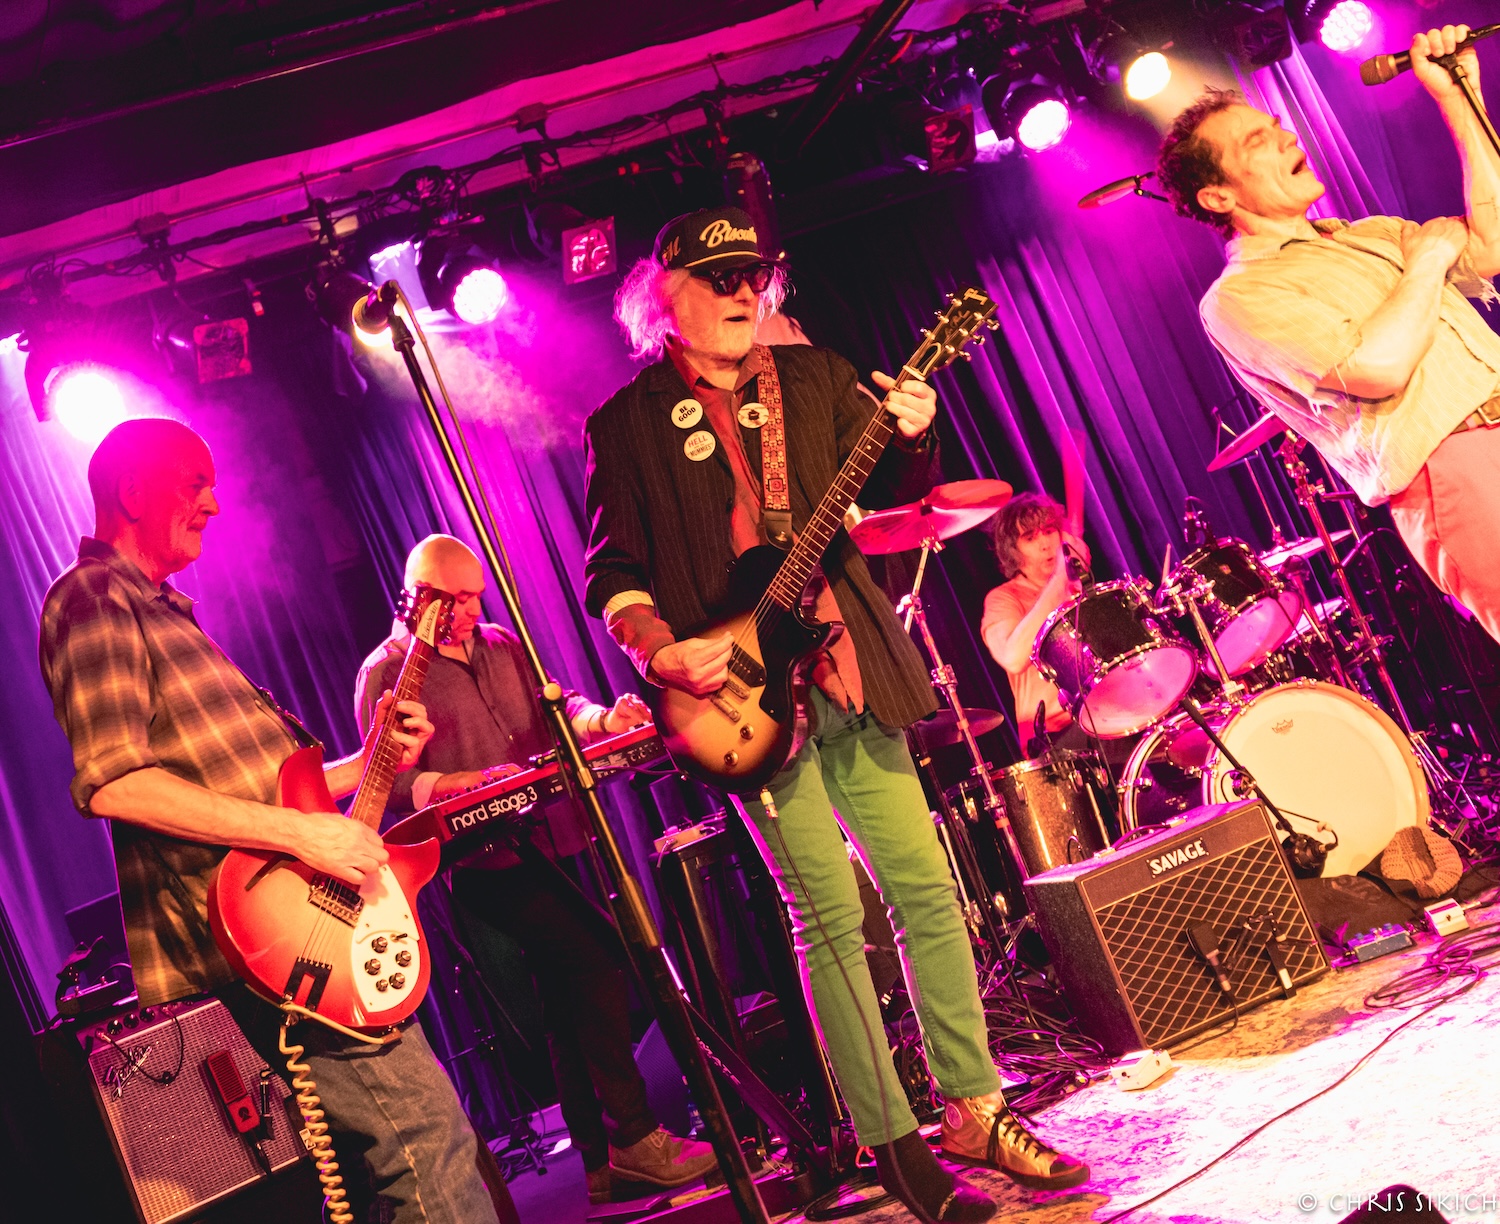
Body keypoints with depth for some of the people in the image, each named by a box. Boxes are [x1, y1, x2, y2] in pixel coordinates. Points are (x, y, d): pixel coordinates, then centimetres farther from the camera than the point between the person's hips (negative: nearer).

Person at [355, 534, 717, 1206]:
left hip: (549, 840, 7)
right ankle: (635, 1137, -9)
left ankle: (600, 1164, 19)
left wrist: (600, 718, -7)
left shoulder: (502, 644, 16)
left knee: (569, 996, 10)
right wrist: (466, 784, -26)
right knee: (597, 953, -19)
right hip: (481, 860, -7)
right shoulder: (387, 672, -3)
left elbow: (553, 706, 15)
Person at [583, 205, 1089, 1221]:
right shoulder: (626, 424, 2)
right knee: (832, 917, -3)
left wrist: (913, 438, -14)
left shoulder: (812, 377, 11)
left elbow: (899, 493, 7)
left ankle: (976, 1110, 20)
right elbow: (611, 568, 1)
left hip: (846, 671, 4)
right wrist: (662, 651, -16)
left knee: (927, 888, 5)